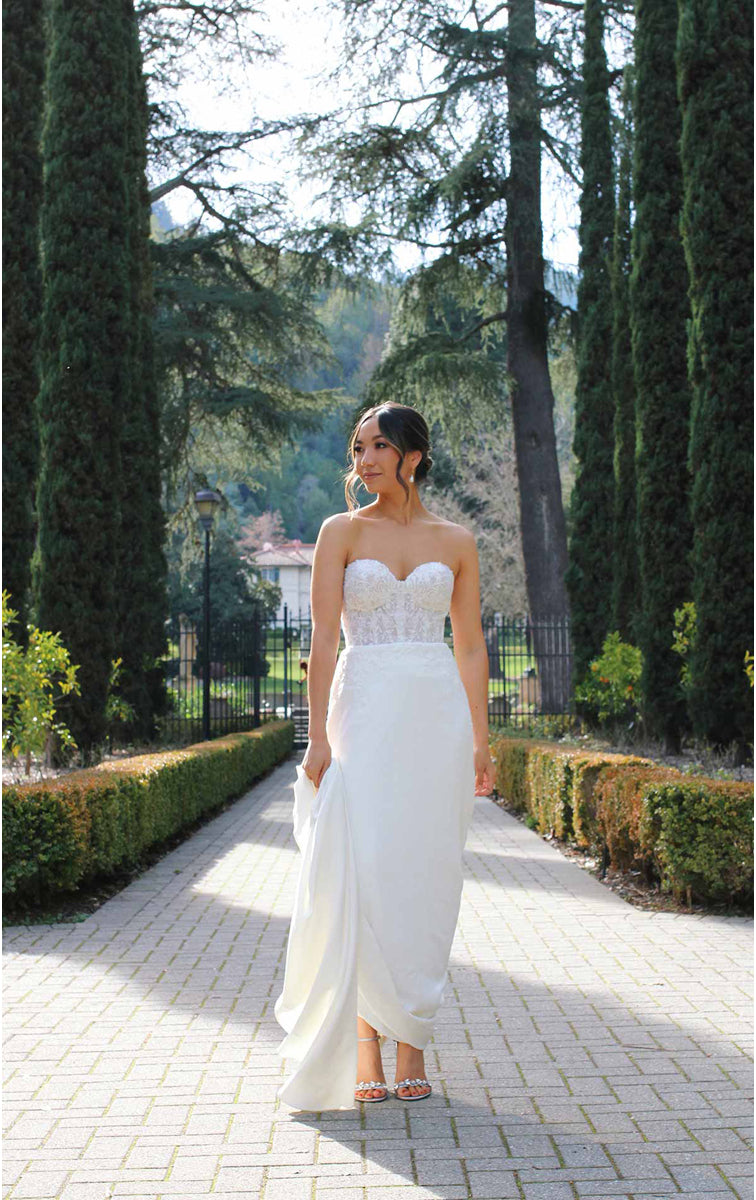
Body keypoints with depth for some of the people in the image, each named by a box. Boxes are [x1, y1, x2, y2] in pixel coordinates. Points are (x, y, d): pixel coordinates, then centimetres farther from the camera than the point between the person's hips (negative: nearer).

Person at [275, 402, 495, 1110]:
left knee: (424, 878, 2)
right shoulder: (342, 532, 5)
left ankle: (411, 1042, 11)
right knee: (361, 874, -9)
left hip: (436, 715, 2)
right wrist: (318, 735, -10)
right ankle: (365, 1047, 0)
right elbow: (323, 640, -1)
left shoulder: (455, 542, 10)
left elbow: (470, 647, 11)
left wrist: (480, 740, 4)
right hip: (363, 713, -2)